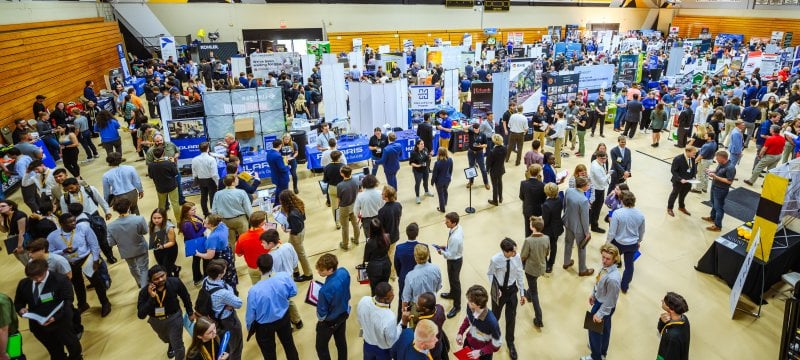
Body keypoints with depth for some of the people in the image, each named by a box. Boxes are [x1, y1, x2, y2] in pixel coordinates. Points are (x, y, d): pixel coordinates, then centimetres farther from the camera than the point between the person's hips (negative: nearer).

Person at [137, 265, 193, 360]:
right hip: (156, 321, 2)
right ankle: (171, 345, 69)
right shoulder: (145, 291, -30)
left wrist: (190, 312, 3)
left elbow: (185, 297, -8)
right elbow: (141, 315, -34)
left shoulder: (175, 282, -28)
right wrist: (151, 297, -44)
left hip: (174, 317, -2)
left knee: (178, 346, 4)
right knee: (166, 339, 33)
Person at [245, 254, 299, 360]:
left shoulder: (254, 291, -34)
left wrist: (249, 328, 4)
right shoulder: (285, 276, -27)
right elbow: (293, 292, -6)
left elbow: (250, 314, -17)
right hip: (284, 317, 3)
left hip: (265, 325, -3)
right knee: (289, 343, 29)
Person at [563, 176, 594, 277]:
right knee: (582, 248, 15)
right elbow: (584, 218, -22)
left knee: (568, 243, 27)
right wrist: (587, 232, -8)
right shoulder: (584, 200, -34)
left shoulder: (568, 191, -14)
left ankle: (566, 263, 48)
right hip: (578, 227, -6)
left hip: (568, 222, 6)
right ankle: (582, 270, 34)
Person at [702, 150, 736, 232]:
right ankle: (712, 217, 48)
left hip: (721, 190, -9)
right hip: (714, 187, 9)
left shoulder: (730, 167, -29)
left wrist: (715, 177, -28)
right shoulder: (721, 163, -2)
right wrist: (712, 171, -3)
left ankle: (717, 226, 14)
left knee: (719, 207, 2)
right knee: (714, 203, 27)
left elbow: (729, 181, -27)